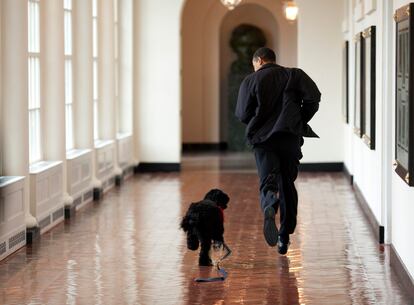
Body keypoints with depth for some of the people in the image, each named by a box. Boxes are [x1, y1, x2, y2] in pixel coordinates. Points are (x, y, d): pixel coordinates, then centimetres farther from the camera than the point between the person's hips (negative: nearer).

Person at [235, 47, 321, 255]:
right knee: (287, 184, 12)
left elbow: (242, 115, 3)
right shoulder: (294, 75, 10)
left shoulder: (250, 81, 7)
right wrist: (301, 121, 10)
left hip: (262, 138, -1)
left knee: (268, 181, -7)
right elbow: (313, 98, -4)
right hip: (290, 136, 1)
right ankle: (285, 237, 13)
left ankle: (269, 208, -43)